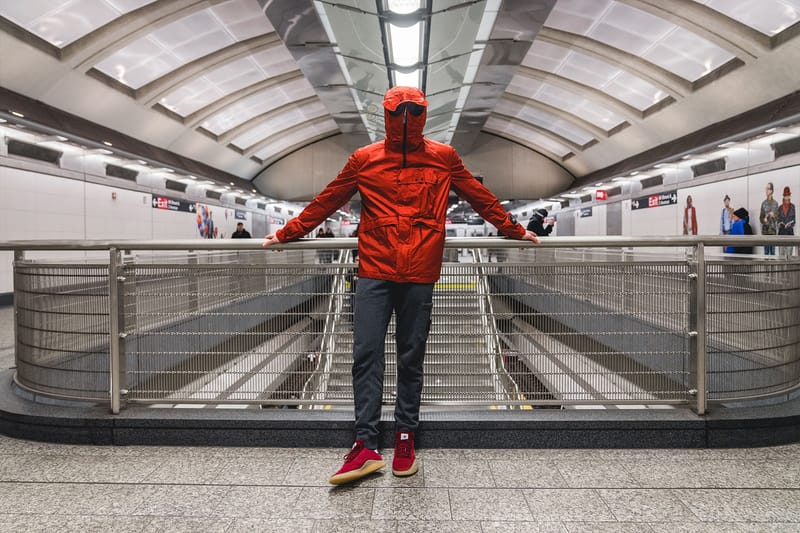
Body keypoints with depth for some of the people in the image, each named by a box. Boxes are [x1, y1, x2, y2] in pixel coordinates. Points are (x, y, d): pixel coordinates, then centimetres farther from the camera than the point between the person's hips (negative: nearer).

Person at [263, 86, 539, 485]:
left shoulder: (444, 158, 10)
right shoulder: (364, 159, 10)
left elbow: (481, 199, 18)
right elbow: (326, 202, 15)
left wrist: (514, 230, 22)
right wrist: (287, 233, 17)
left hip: (419, 275, 0)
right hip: (374, 272, 0)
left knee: (411, 359, 7)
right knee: (366, 356, -5)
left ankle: (405, 439, 20)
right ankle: (365, 446, 2)